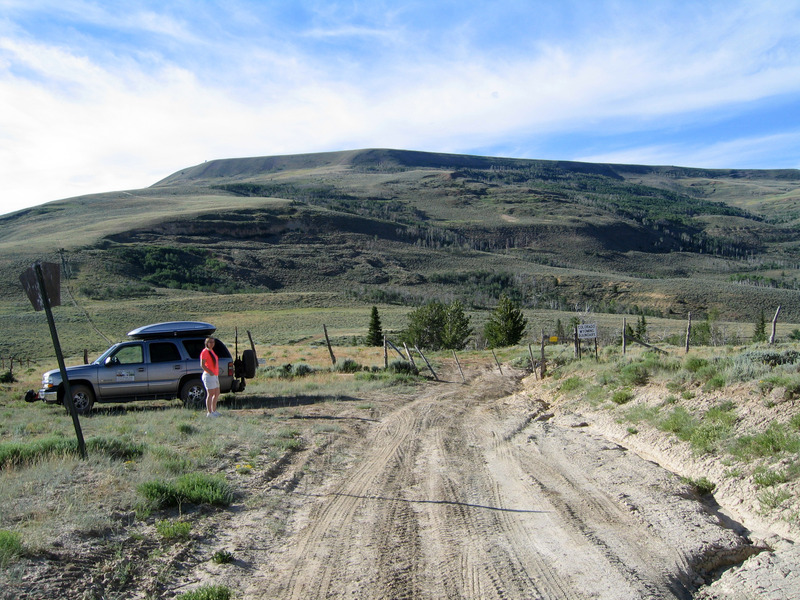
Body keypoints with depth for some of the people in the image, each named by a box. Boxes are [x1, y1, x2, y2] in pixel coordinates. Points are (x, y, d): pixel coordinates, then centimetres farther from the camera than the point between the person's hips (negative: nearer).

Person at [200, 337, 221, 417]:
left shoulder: (211, 351, 17)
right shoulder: (205, 352, -12)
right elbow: (202, 365, -19)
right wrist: (210, 372, -23)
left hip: (215, 376, 10)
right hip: (209, 376, -10)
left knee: (217, 394, 15)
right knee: (210, 394, -7)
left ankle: (214, 411, 24)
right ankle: (209, 413, -3)